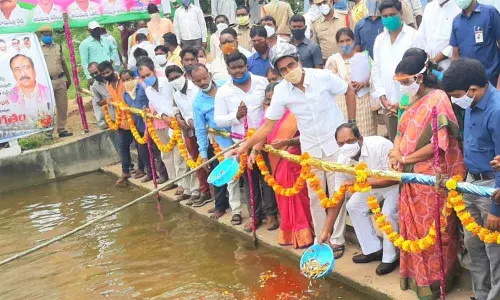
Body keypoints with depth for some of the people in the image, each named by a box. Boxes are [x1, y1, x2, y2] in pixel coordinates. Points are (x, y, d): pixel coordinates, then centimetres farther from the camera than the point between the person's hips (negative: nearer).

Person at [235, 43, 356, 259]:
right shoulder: (281, 91, -11)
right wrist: (245, 146, -11)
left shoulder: (323, 77, -18)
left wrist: (351, 124, -1)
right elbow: (267, 126, -5)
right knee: (315, 196, 10)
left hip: (336, 142, -2)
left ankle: (336, 240, 19)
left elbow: (349, 92, -2)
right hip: (310, 148, 3)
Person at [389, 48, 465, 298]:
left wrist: (404, 159, -14)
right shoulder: (415, 100, 10)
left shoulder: (438, 99, -16)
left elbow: (438, 144, -20)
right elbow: (401, 132, 14)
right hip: (412, 176, 8)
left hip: (432, 178, -8)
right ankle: (418, 275, 32)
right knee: (414, 228, 16)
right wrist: (395, 151, -7)